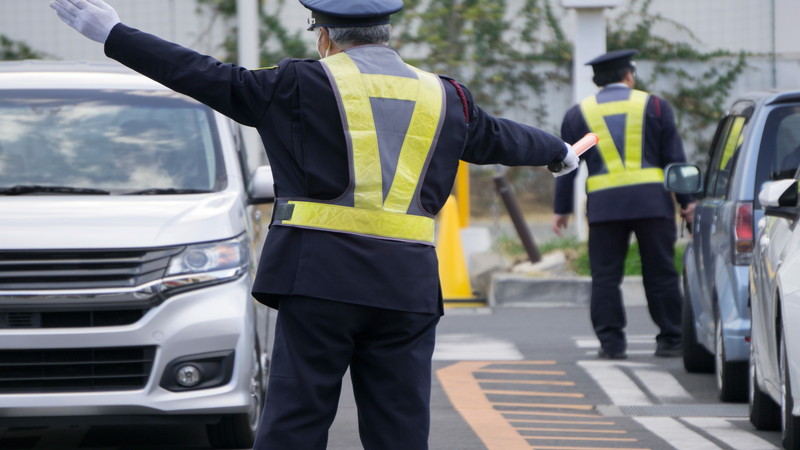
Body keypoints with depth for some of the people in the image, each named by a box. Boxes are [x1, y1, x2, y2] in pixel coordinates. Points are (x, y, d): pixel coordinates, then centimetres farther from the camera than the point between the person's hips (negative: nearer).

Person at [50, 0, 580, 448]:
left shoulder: (304, 87, 1)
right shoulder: (444, 98, 15)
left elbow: (213, 80, 1)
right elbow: (499, 139, 31)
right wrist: (559, 152, 53)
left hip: (321, 279, -3)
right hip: (408, 287, 3)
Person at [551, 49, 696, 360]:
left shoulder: (578, 114, 11)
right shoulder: (654, 106, 7)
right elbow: (674, 158, 5)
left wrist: (562, 209, 14)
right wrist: (686, 200, 8)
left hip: (603, 205, 0)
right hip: (652, 202, 0)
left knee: (605, 276, 3)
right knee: (660, 273, 4)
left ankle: (611, 342, -2)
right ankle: (670, 340, 6)